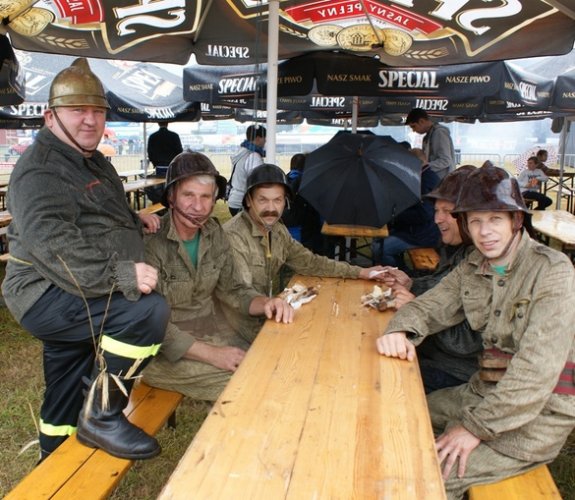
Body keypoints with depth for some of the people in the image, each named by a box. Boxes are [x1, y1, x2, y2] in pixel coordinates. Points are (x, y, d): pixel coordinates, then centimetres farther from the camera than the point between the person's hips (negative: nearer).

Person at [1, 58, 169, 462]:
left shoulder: (95, 163, 17)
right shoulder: (41, 170, -16)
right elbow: (52, 245, -31)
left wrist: (135, 221, 12)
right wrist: (121, 274, -40)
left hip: (72, 297, 10)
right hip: (49, 295, -10)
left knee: (66, 400, 21)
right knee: (148, 310, -31)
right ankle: (102, 417, -14)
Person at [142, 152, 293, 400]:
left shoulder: (215, 233, -1)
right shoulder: (151, 242, -21)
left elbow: (232, 288, 5)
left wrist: (265, 304, -16)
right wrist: (211, 353, -22)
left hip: (213, 332, 6)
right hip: (166, 350, -6)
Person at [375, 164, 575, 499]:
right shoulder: (473, 267, 3)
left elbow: (537, 370, -25)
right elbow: (429, 307, 7)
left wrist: (477, 427, -23)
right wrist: (400, 331, -18)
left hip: (537, 414, -7)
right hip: (485, 392, 7)